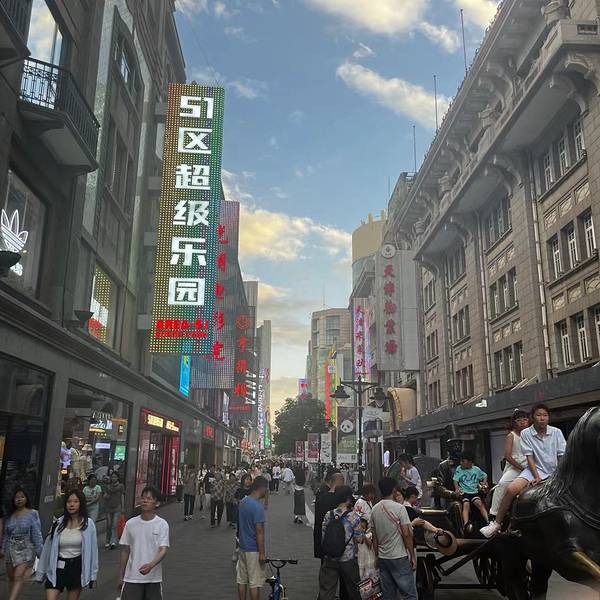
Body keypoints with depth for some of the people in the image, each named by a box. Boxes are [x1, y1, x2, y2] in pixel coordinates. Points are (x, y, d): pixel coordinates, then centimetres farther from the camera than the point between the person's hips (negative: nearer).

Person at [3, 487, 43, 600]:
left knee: (18, 577, -15)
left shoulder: (32, 514, -4)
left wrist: (39, 551, -8)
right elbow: (6, 534, 17)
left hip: (25, 550, -5)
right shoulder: (11, 515, 9)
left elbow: (37, 534, -6)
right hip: (11, 550, 5)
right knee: (11, 578, 9)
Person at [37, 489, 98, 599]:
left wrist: (92, 574, -1)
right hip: (58, 568, 1)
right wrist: (41, 572, 9)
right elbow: (48, 547, 5)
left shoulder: (88, 524, -5)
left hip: (77, 567, -1)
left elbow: (93, 549, -2)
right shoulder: (59, 523, 0)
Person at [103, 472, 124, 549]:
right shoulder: (108, 486, 11)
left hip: (117, 508, -4)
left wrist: (123, 507, -2)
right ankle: (108, 541, 16)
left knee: (114, 525, -11)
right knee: (108, 525, 7)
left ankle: (113, 542, -15)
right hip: (109, 508, 4)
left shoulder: (121, 486, 2)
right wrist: (106, 495, -10)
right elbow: (105, 497, 13)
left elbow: (122, 497, 2)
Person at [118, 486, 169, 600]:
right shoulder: (130, 523, 0)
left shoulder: (162, 524, -7)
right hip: (132, 578, 1)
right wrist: (121, 576, 9)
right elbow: (125, 551, 7)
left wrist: (151, 565, -32)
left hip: (153, 578, -1)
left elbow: (163, 550, -14)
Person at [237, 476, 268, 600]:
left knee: (242, 580, 14)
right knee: (255, 583, 3)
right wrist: (262, 553, -15)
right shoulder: (258, 507, -22)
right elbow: (259, 532, -21)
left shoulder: (243, 502, 3)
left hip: (242, 547, 8)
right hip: (253, 550, -8)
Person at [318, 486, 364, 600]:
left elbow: (323, 536, 3)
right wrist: (362, 531, 9)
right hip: (348, 560, -2)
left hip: (329, 559, 3)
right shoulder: (354, 517, -12)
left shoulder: (328, 515, -2)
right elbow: (359, 539, -9)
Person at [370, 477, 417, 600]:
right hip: (399, 557, -6)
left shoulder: (374, 510, 4)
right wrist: (413, 556, -5)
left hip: (382, 558, 6)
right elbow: (406, 534, -13)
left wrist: (377, 555, 17)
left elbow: (374, 536, 8)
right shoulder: (399, 508, -12)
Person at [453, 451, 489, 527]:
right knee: (466, 505, -26)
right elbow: (456, 480, 3)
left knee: (480, 504, -24)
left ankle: (488, 521, -32)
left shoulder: (476, 469, 11)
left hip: (474, 492, 2)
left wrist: (484, 483, 7)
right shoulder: (459, 469, 7)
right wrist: (457, 488, -14)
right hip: (463, 492, -2)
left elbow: (485, 476, 25)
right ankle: (466, 524, -44)